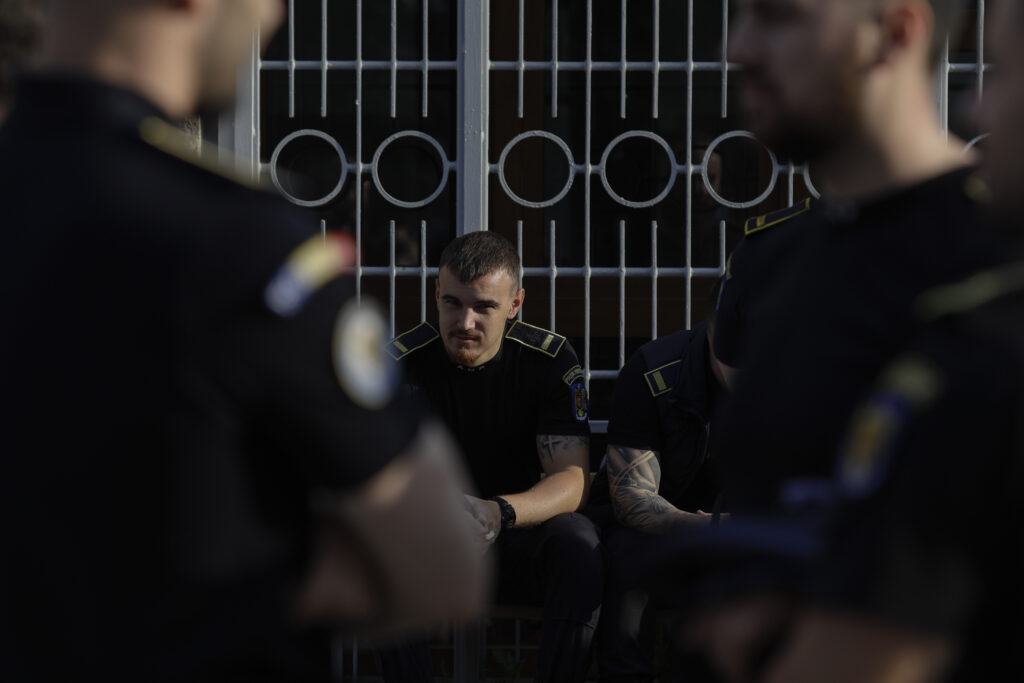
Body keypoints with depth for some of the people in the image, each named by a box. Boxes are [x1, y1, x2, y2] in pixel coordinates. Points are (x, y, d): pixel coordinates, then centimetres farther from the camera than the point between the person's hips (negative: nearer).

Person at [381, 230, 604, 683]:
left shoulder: (550, 359, -9)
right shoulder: (405, 362, -9)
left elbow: (573, 480, -17)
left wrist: (501, 512, -39)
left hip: (520, 546, 0)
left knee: (578, 539, -32)